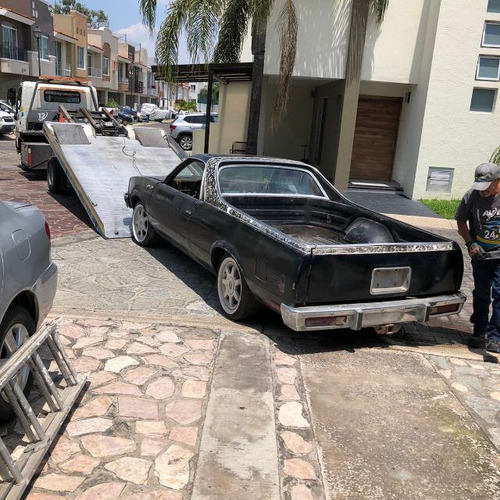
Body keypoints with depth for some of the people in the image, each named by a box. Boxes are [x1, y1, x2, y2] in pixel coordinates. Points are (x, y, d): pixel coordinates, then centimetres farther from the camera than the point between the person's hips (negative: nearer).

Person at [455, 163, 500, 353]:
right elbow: (461, 221, 4)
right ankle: (479, 331, 25)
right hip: (480, 253, 2)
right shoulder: (471, 196, -12)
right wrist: (470, 243, -8)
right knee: (481, 294, 10)